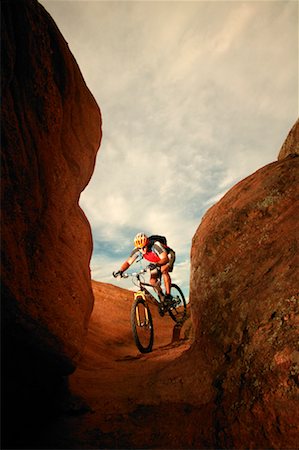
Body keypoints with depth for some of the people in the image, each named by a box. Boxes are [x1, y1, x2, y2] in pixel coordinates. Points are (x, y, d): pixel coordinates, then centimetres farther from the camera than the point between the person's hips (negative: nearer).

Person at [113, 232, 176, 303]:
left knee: (163, 270, -34)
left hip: (168, 256, -5)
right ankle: (162, 298, 12)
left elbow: (165, 258, -47)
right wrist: (121, 271, -45)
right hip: (155, 262, 5)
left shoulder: (155, 245, -39)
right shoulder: (137, 250, -25)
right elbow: (128, 262, -26)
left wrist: (156, 264, -66)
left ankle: (168, 295, -23)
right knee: (152, 281, -10)